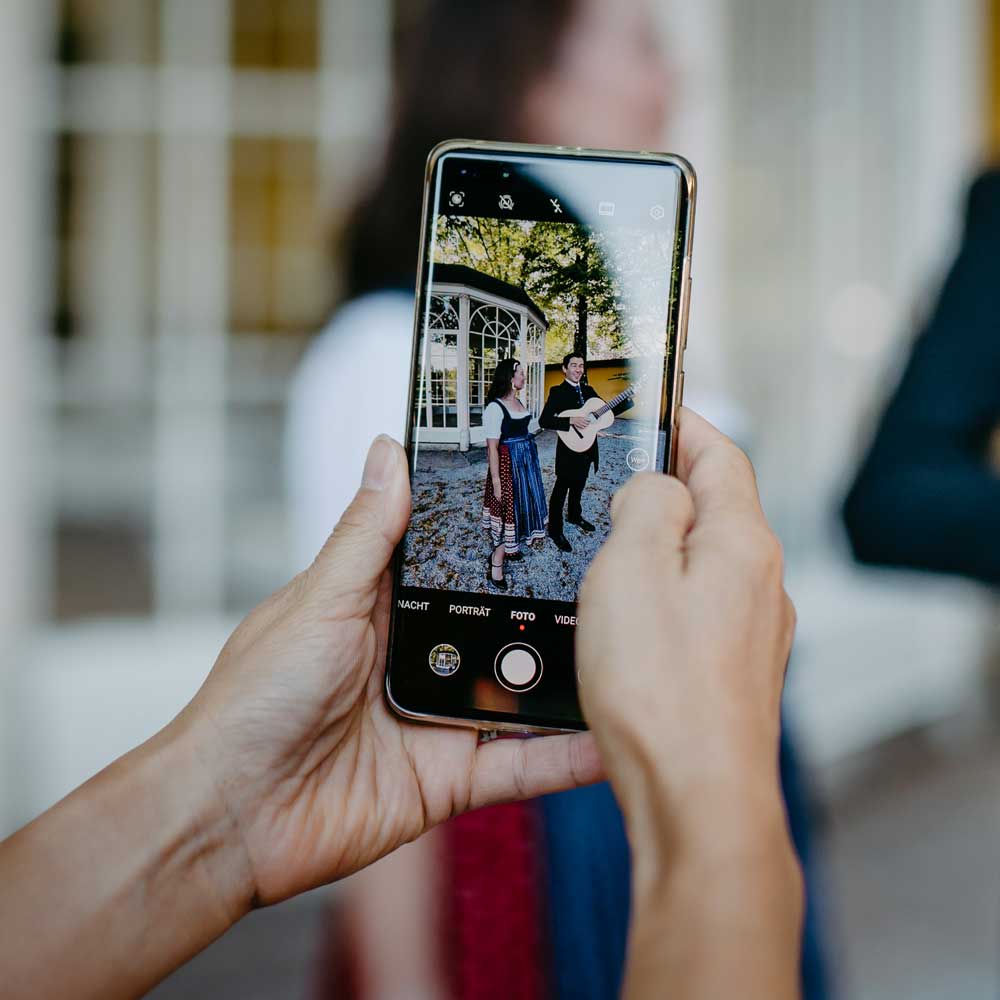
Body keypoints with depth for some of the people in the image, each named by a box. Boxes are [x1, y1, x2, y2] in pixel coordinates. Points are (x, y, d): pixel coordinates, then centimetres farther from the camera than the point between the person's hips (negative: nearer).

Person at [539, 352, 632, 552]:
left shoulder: (588, 390, 9)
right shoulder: (557, 392, -13)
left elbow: (608, 412, 11)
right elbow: (544, 421, -22)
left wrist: (630, 399, -4)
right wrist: (572, 421, -31)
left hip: (587, 448, 7)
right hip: (569, 447, -7)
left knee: (578, 485, 24)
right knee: (561, 489, 0)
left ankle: (575, 515, 44)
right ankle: (555, 530, 7)